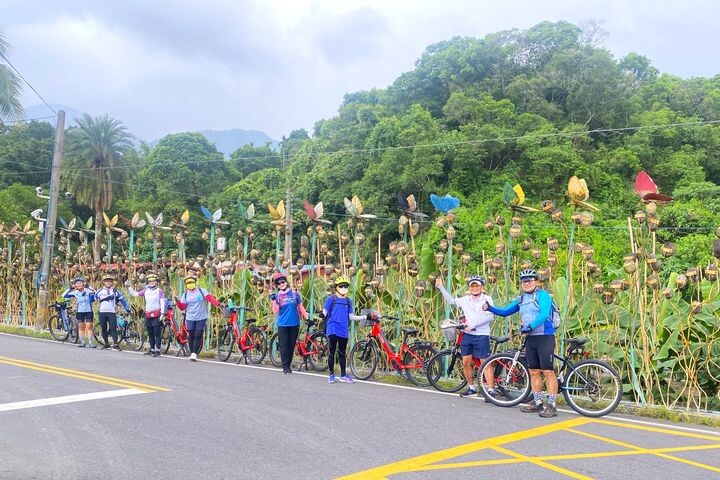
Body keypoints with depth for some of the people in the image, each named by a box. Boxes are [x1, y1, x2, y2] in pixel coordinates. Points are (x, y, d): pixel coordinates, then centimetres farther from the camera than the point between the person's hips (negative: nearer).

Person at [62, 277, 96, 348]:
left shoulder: (88, 290, -4)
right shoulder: (75, 293, 4)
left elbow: (95, 293, -20)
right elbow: (64, 295, 3)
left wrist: (88, 287, -21)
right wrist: (70, 289, -3)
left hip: (88, 311, -3)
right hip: (79, 312, 3)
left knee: (89, 327, -6)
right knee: (81, 327, 8)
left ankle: (90, 343, -5)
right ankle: (82, 342, 16)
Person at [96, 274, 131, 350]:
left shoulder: (115, 291, 7)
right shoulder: (100, 291, 10)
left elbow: (122, 300, 6)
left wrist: (127, 309, 1)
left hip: (112, 312, -2)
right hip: (102, 312, 2)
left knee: (113, 328, -11)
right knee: (104, 329, 7)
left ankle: (115, 344, -13)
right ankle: (106, 343, 19)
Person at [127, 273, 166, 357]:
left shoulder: (159, 291, -2)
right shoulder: (146, 291, 12)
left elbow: (162, 302, -7)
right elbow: (134, 294, 14)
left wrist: (162, 313, -15)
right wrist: (128, 287, 3)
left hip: (156, 315, -6)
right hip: (148, 315, 6)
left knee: (157, 334, -7)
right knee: (150, 334, 11)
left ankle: (157, 350, -6)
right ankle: (152, 349, 20)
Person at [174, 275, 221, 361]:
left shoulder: (201, 291, 1)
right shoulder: (185, 294, 9)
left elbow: (210, 298, -10)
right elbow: (182, 307, 6)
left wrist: (218, 304, -25)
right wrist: (178, 302, -13)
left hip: (201, 318, -2)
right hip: (190, 319, 2)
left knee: (198, 336, -6)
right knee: (191, 336, 4)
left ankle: (194, 354, -3)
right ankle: (192, 353, 16)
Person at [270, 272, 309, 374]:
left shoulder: (295, 294, 5)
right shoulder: (277, 296, 2)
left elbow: (301, 307, 11)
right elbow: (275, 311, -7)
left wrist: (307, 317, 4)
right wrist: (274, 300, -17)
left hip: (294, 324, 1)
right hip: (282, 324, -1)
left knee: (291, 346, 7)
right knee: (283, 346, -3)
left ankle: (288, 365, 17)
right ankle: (285, 367, 2)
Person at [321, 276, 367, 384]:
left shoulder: (348, 301, 12)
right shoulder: (331, 299, -1)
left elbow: (351, 317, 14)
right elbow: (325, 312, -3)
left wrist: (365, 317, 8)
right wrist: (322, 314, -26)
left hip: (343, 331, 4)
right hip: (333, 330, -4)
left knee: (342, 353, 11)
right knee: (332, 352, 2)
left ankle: (343, 375, 19)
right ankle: (332, 375, 12)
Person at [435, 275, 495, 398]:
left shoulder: (487, 299, -6)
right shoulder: (465, 300, 8)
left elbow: (490, 317, -14)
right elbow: (451, 300, 21)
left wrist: (473, 325, -18)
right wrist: (441, 287, 15)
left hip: (482, 335, -5)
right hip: (467, 335, 5)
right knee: (466, 362, 7)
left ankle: (490, 390, -5)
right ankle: (471, 388, 22)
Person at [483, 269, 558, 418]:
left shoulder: (542, 295, -8)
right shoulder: (521, 299, 14)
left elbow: (544, 314, -22)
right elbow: (505, 312, 16)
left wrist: (530, 326, -33)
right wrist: (490, 308, -1)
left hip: (545, 337, -7)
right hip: (530, 339, 7)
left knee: (548, 372, -7)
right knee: (534, 372, 11)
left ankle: (552, 405, -4)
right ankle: (537, 402, 20)